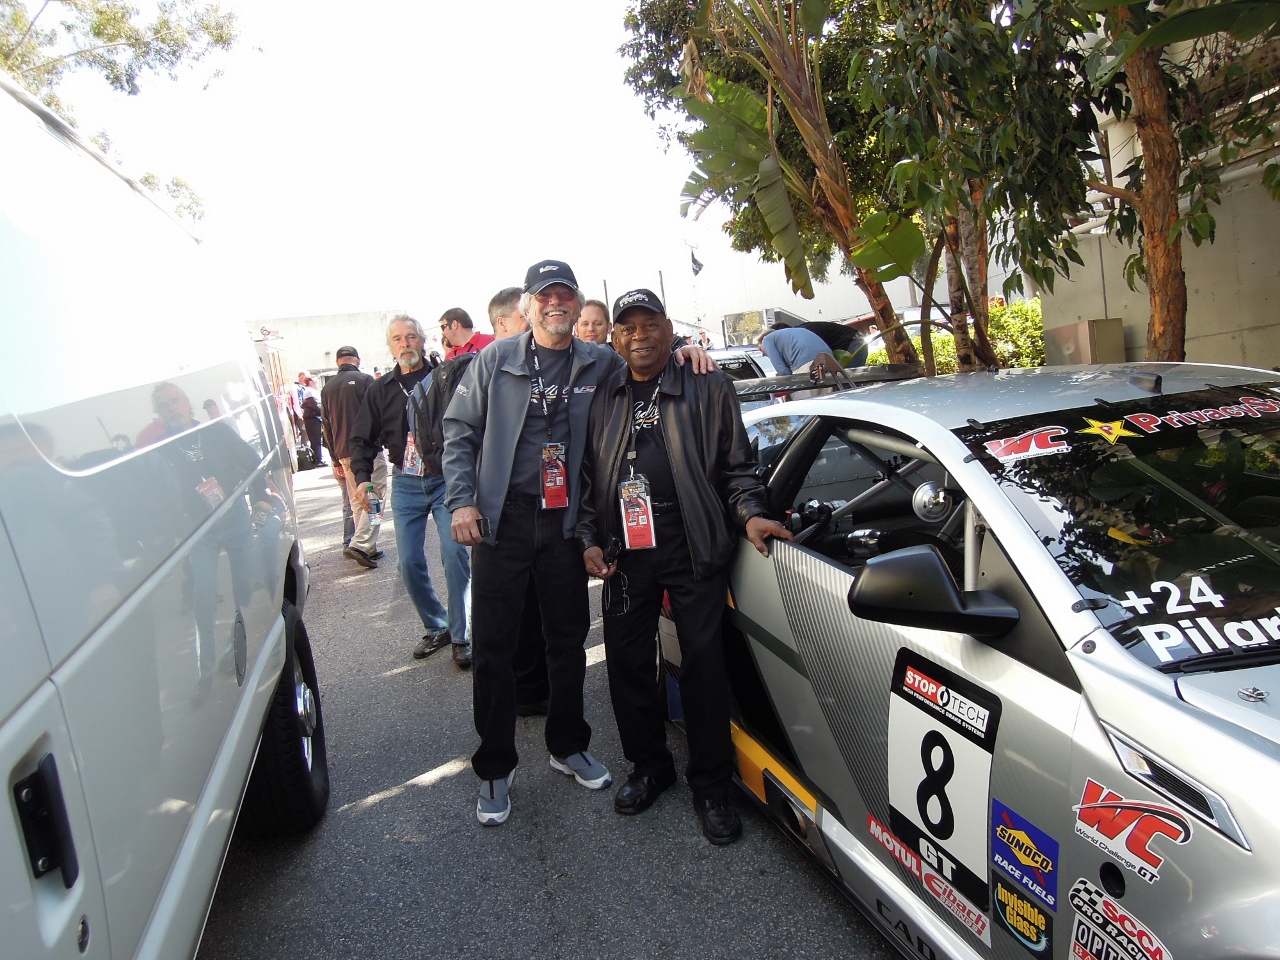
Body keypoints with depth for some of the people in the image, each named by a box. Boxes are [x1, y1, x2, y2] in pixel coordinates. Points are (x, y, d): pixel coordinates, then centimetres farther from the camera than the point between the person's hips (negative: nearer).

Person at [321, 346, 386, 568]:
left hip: (344, 453, 6)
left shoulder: (328, 387, 13)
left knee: (356, 503, 13)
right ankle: (360, 544, -17)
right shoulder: (365, 380, -4)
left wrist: (336, 459, 18)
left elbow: (327, 427, 15)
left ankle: (367, 547, 14)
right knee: (375, 498, -4)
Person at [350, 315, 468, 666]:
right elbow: (362, 438, 14)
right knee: (410, 562, 4)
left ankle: (461, 635, 8)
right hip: (405, 484, 4)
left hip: (446, 480, -3)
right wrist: (362, 477, 0)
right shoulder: (380, 389, 10)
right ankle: (436, 627, 23)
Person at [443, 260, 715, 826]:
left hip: (566, 522, 2)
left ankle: (568, 747, 34)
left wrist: (684, 351, -5)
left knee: (569, 640, 13)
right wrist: (462, 501, -6)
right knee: (494, 645, 3)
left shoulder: (601, 364, 5)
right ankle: (495, 768, 19)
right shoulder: (495, 361, 2)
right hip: (502, 521, -1)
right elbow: (459, 433, 4)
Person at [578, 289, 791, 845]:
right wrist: (589, 539, 6)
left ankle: (711, 787, 17)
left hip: (693, 550, -3)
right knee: (627, 663, 10)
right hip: (624, 554, 4)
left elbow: (737, 465, 5)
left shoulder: (708, 390, 3)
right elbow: (586, 475, 15)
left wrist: (750, 513, -12)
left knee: (703, 663, 0)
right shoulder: (603, 397, 12)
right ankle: (649, 767, 31)